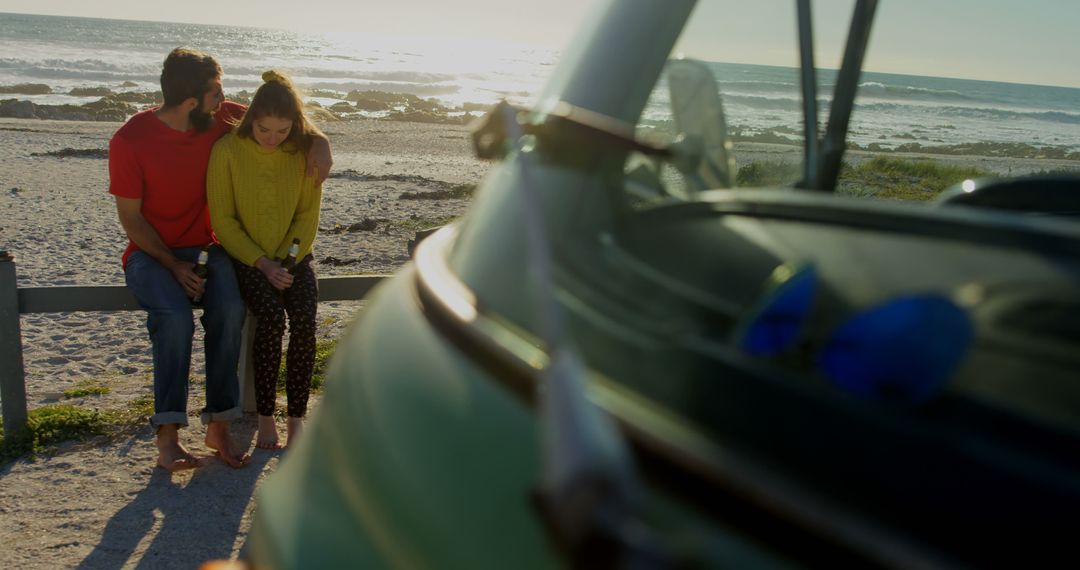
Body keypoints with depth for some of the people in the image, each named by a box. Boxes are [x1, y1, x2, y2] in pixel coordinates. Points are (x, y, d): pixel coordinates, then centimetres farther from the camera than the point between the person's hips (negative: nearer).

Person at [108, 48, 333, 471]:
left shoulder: (221, 118, -3)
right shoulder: (130, 141, -12)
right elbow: (130, 218, -8)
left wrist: (319, 141, -13)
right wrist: (174, 266, -19)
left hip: (204, 247, 3)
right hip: (150, 252, -3)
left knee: (230, 309, -28)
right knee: (175, 316, -33)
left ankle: (219, 425, -19)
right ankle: (167, 434, -23)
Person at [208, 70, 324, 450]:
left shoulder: (307, 151, -4)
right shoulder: (227, 151, -11)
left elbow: (308, 215, 1)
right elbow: (223, 221, -7)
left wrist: (286, 260, -12)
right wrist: (263, 264, -15)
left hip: (293, 256, 2)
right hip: (246, 258, -2)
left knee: (304, 319, -25)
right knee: (272, 317, -29)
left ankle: (296, 418, -13)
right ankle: (265, 417, -13)